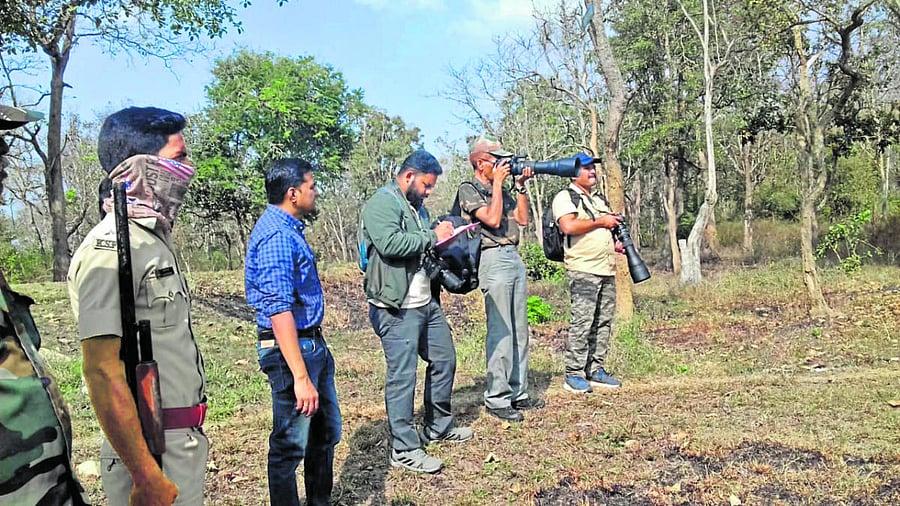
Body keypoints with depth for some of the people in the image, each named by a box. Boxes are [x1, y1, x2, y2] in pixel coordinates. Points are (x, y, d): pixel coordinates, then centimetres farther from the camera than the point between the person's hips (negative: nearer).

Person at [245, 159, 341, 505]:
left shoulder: (287, 229, 11)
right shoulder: (277, 237, -21)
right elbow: (279, 311, -28)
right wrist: (300, 377, -29)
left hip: (312, 344, 11)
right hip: (291, 348, -10)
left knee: (326, 433, 21)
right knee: (290, 445, 5)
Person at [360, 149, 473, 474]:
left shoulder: (416, 206, 18)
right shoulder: (382, 203, -13)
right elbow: (390, 244, -29)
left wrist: (442, 239, 7)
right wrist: (432, 236, -18)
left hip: (427, 302, 10)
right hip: (397, 308, -10)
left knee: (444, 360, 18)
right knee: (402, 375, -3)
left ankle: (438, 427, 35)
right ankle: (404, 450, 8)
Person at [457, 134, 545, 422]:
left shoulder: (500, 189, 20)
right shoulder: (469, 189, -4)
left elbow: (522, 219, 17)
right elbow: (492, 219, -16)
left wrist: (520, 186, 11)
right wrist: (497, 183, -9)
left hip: (514, 258, 9)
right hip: (494, 260, -8)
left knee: (519, 331, 10)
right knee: (500, 333, -8)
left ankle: (518, 393, 18)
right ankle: (496, 399, -1)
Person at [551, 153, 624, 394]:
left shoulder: (599, 198, 23)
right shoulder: (565, 197, -4)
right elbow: (569, 226, -20)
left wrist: (617, 242, 11)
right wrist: (600, 221, -12)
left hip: (607, 269, 8)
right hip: (583, 270, -8)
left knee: (603, 322, 9)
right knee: (582, 322, -9)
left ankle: (595, 370, 17)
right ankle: (574, 375, -3)